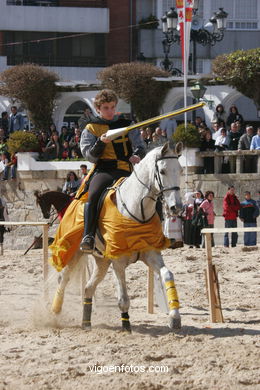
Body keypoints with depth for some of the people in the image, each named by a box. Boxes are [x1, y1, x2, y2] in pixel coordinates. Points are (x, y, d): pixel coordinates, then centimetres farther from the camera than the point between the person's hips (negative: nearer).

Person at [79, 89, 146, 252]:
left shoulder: (127, 125, 17)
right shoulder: (91, 129, 13)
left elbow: (139, 146, 15)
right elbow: (90, 156, 5)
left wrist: (137, 155, -10)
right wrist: (101, 142, -14)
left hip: (126, 171, 2)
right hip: (103, 171, -2)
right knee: (94, 194, -34)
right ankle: (88, 236, -39)